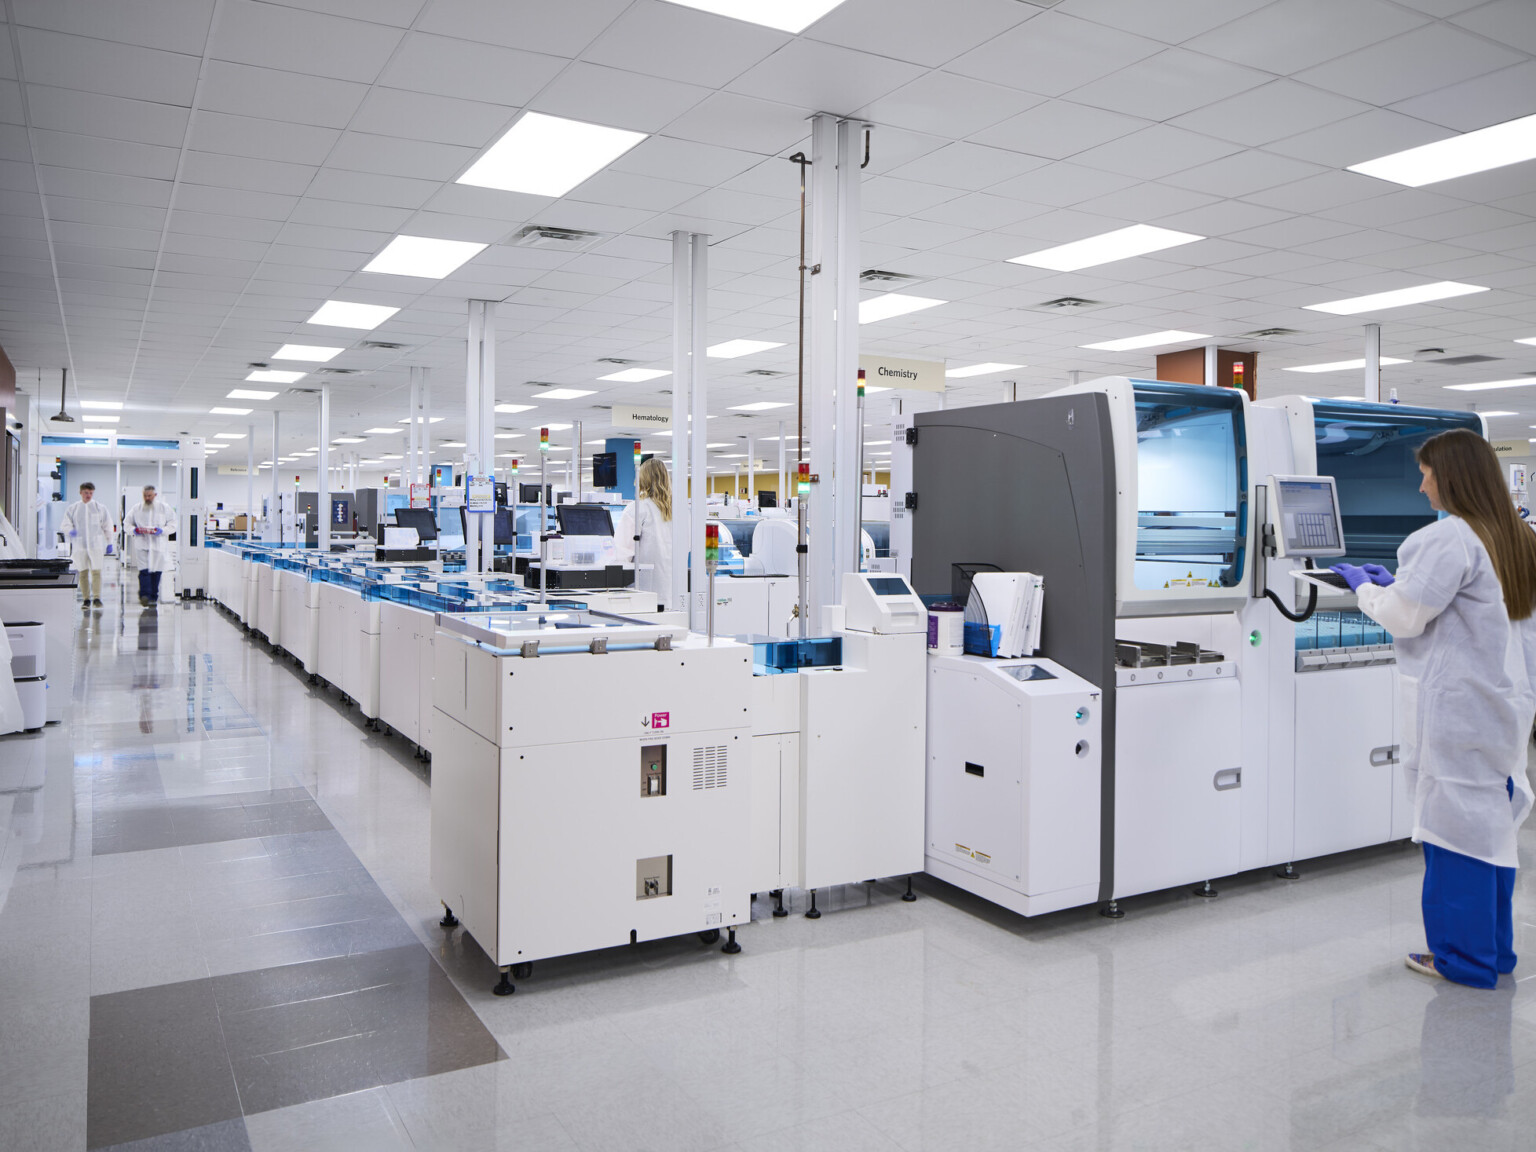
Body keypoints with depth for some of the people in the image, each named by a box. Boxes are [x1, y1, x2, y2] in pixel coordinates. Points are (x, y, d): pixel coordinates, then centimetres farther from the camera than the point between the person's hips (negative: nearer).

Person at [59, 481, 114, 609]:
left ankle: (97, 598, -9)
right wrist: (70, 531, -15)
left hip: (96, 544, -1)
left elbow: (107, 526, 12)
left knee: (96, 572, -10)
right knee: (83, 573, 4)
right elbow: (64, 524, 8)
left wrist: (109, 542, 10)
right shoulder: (72, 508, 8)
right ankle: (86, 599, 10)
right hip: (79, 545, 1)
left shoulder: (100, 508, 8)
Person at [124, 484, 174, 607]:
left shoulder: (163, 508, 8)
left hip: (158, 545, 0)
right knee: (144, 570, -13)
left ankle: (154, 596, 13)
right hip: (141, 544, 0)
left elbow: (172, 523, 7)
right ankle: (144, 595, -18)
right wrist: (134, 529, -8)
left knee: (156, 572, 3)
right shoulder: (136, 509, 10)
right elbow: (127, 524, 15)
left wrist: (162, 530, -11)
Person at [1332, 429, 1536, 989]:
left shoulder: (1449, 537, -17)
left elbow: (1404, 616, -16)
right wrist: (1396, 582, 18)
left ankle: (1462, 956, 10)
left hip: (1456, 705, -9)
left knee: (1455, 819, 0)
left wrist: (1364, 585, 1)